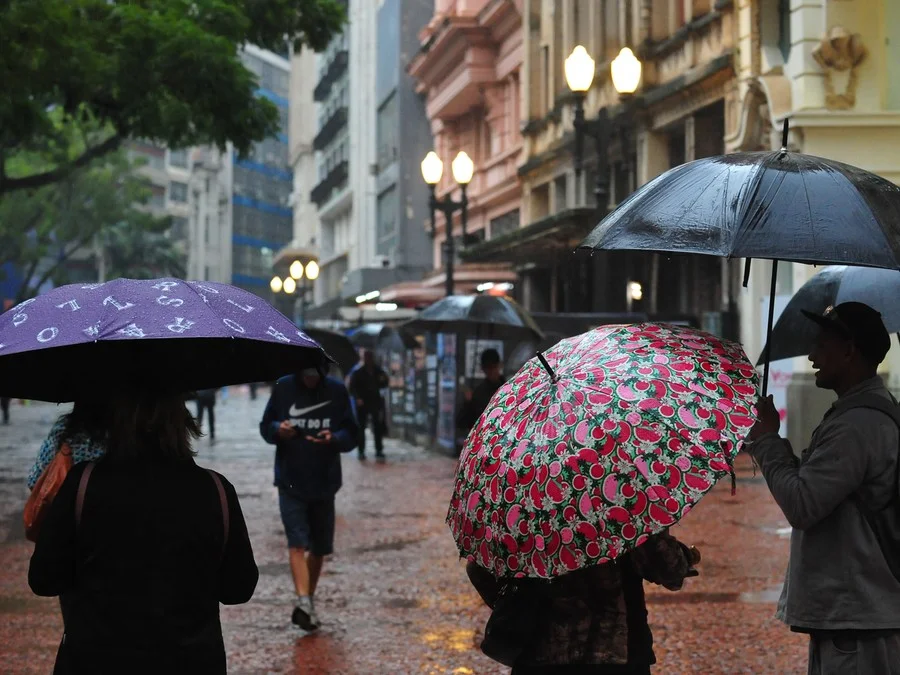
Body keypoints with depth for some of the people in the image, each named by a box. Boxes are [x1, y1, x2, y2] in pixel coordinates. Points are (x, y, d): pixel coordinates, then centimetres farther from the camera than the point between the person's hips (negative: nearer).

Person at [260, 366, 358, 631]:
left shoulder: (337, 392, -1)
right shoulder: (283, 388, -2)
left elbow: (351, 434, 2)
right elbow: (265, 426, 7)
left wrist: (334, 439, -20)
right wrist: (278, 430, -16)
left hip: (324, 482, 2)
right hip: (290, 482, -2)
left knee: (320, 547, 12)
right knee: (297, 542, -16)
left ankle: (309, 598, 30)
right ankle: (303, 601, -26)